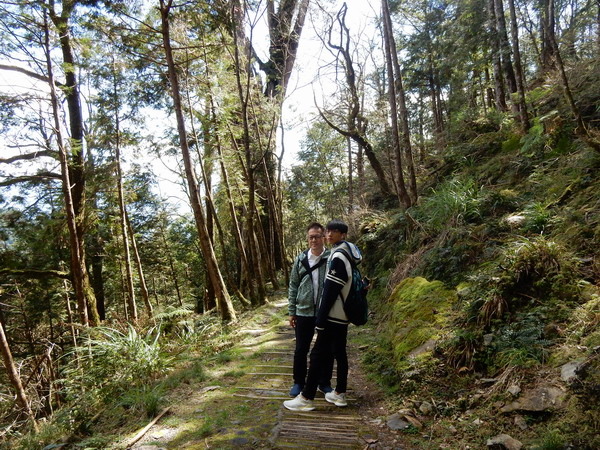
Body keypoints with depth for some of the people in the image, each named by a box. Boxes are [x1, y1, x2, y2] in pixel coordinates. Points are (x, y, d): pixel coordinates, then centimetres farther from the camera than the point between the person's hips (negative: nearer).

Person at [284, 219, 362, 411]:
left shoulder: (338, 256, -17)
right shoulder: (348, 254, 12)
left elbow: (330, 291, -21)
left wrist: (320, 320, -18)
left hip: (333, 316, -10)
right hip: (343, 316, 10)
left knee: (318, 354, -4)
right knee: (339, 353, 15)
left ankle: (306, 398, 2)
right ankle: (340, 394, 24)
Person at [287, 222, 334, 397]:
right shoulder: (300, 259, 2)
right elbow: (293, 286, 6)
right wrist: (291, 311, 5)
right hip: (304, 312, 2)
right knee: (301, 349, 11)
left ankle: (325, 383, 29)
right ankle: (299, 382, 29)